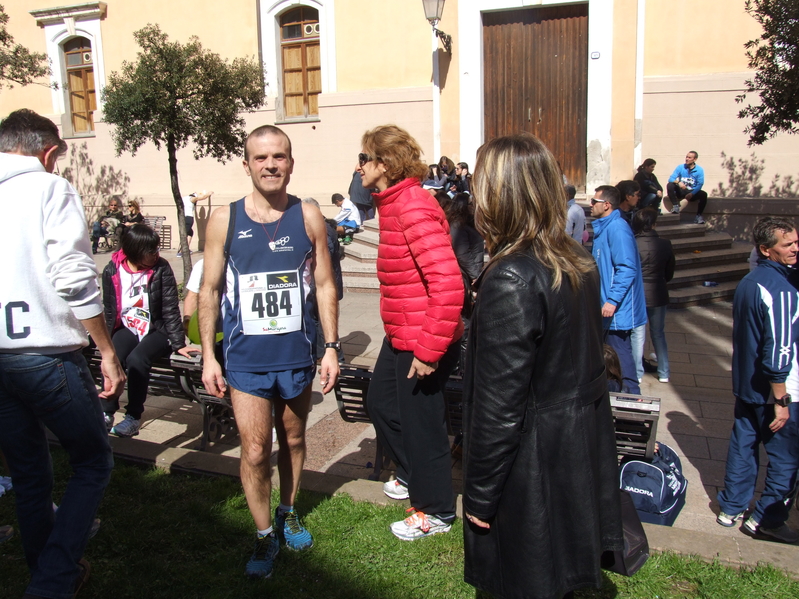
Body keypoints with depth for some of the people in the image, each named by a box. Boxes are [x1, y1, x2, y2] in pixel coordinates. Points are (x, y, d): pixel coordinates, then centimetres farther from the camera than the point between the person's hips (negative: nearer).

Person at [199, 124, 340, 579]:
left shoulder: (309, 217, -1)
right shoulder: (225, 220, -3)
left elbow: (325, 286, 2)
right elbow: (210, 290, 1)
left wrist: (332, 346, -1)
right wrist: (208, 356, -1)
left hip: (297, 354, 1)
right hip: (246, 358, -1)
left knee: (293, 440, 17)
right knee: (255, 451, 0)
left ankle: (288, 514, 40)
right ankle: (265, 537, 21)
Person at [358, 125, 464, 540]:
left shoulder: (414, 208, -23)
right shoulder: (394, 203, 9)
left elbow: (448, 284, -30)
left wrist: (429, 349, -26)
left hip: (424, 342, -10)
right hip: (400, 336, 10)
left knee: (421, 424, 5)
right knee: (380, 402, 24)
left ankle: (436, 513, 27)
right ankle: (412, 475, 47)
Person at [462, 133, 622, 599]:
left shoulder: (510, 279, -24)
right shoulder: (580, 262, 1)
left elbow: (499, 405, -23)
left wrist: (479, 494, -12)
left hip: (533, 462, -8)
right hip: (584, 448, 8)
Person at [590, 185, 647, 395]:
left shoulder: (617, 229, -17)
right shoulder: (604, 228, 14)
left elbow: (627, 268, -24)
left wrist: (612, 300, -26)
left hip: (617, 309, -10)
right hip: (606, 305, 10)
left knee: (620, 354, -2)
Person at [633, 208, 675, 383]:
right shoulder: (665, 245, -8)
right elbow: (669, 275, 2)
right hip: (658, 296, 2)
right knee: (658, 334, 15)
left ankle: (637, 372, 14)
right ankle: (663, 373, 21)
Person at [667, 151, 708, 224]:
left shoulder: (699, 170, -4)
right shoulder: (680, 167, -1)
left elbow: (700, 184, -12)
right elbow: (671, 178, -11)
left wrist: (692, 194, -26)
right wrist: (678, 182, -33)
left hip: (692, 192, -1)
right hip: (681, 191, 1)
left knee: (704, 194, -30)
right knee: (669, 185, -25)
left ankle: (698, 215, -18)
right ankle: (676, 206, -22)